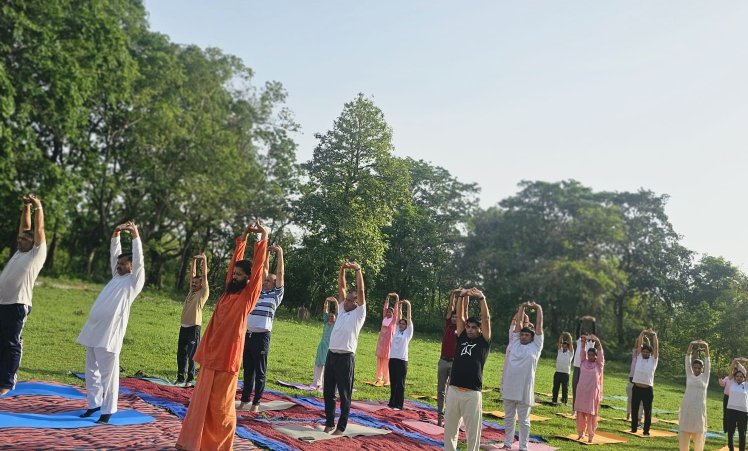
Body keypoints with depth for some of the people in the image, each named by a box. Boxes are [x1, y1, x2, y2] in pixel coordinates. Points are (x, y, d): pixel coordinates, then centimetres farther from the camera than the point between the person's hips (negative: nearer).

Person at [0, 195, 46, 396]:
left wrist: (38, 207, 1)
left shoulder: (37, 254, 0)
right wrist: (26, 207, 17)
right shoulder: (20, 252, 19)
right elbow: (24, 228, 22)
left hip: (17, 305, -8)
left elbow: (39, 229, -3)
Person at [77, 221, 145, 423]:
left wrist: (135, 235, -10)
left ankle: (107, 410, 1)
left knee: (108, 373, -5)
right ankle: (94, 403, 23)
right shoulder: (117, 277, 21)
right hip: (93, 330, 8)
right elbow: (114, 253, 24)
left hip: (110, 333, -8)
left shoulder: (135, 280, 2)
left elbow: (138, 259, -8)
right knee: (92, 370, 13)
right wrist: (116, 233, 16)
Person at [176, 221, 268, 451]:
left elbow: (257, 267, -9)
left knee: (221, 404, 0)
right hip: (210, 353, 7)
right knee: (201, 400, 10)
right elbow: (235, 261, 19)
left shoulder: (248, 295, -3)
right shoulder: (228, 291, 13)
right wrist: (243, 238, 18)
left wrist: (263, 237, -7)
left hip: (228, 355, -7)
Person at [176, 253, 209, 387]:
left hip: (193, 328, -7)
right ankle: (180, 378, 19)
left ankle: (190, 379, 4)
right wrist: (194, 261, 17)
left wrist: (204, 261, -4)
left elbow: (204, 276, -7)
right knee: (181, 354, 11)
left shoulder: (203, 293, -2)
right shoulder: (192, 291, 15)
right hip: (183, 327, 7)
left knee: (191, 355, -2)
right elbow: (193, 274, 18)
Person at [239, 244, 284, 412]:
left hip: (261, 336, -5)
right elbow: (265, 271, 19)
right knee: (247, 370, 11)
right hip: (247, 334, 5)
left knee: (260, 371, 1)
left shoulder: (276, 294, 5)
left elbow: (280, 274, -1)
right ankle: (245, 399, 17)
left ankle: (256, 402, 6)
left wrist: (280, 254, -1)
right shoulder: (259, 291, 17)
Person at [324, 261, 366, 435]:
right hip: (331, 354, 6)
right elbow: (341, 287, 14)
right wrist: (343, 268, 6)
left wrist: (358, 270, -6)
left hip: (346, 357, -6)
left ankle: (341, 426, 6)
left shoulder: (359, 313, 3)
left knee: (344, 394, 0)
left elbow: (360, 291, -5)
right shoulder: (342, 310, 17)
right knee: (328, 392, 10)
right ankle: (329, 422, 20)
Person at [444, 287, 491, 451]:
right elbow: (460, 315, 9)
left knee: (472, 432, 3)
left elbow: (486, 318, -5)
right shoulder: (462, 338, 13)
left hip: (472, 394, -4)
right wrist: (462, 296, -1)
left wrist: (481, 298, -12)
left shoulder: (484, 342, 4)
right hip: (453, 391, 4)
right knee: (449, 429, 13)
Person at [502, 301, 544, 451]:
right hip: (509, 388, 4)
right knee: (508, 418, 14)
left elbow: (539, 325, 0)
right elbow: (518, 323, 8)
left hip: (524, 389, -3)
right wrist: (522, 307, 5)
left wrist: (538, 308, 1)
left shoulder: (535, 346, 1)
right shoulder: (514, 343, 8)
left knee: (523, 420, 6)